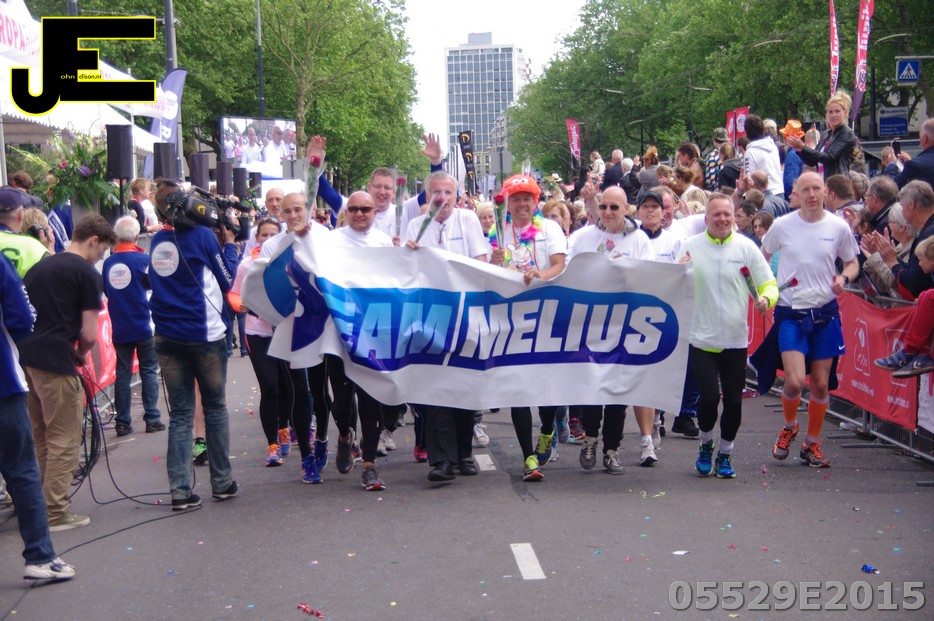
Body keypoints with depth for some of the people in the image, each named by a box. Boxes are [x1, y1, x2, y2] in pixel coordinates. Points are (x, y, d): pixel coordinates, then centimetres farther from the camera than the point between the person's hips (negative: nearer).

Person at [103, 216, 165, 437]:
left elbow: (106, 290, 12)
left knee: (122, 373, 6)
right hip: (143, 326, -3)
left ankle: (123, 423, 6)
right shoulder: (143, 259, -10)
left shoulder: (108, 262, 2)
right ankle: (152, 418, 4)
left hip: (120, 328, 3)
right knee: (149, 371, 5)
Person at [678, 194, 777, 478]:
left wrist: (766, 298, -19)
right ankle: (705, 445, 19)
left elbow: (769, 284, 4)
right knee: (709, 397, -10)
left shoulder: (746, 247, 2)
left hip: (736, 340, 1)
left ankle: (724, 453, 25)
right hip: (702, 339, -1)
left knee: (733, 401, 3)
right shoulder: (689, 247, 1)